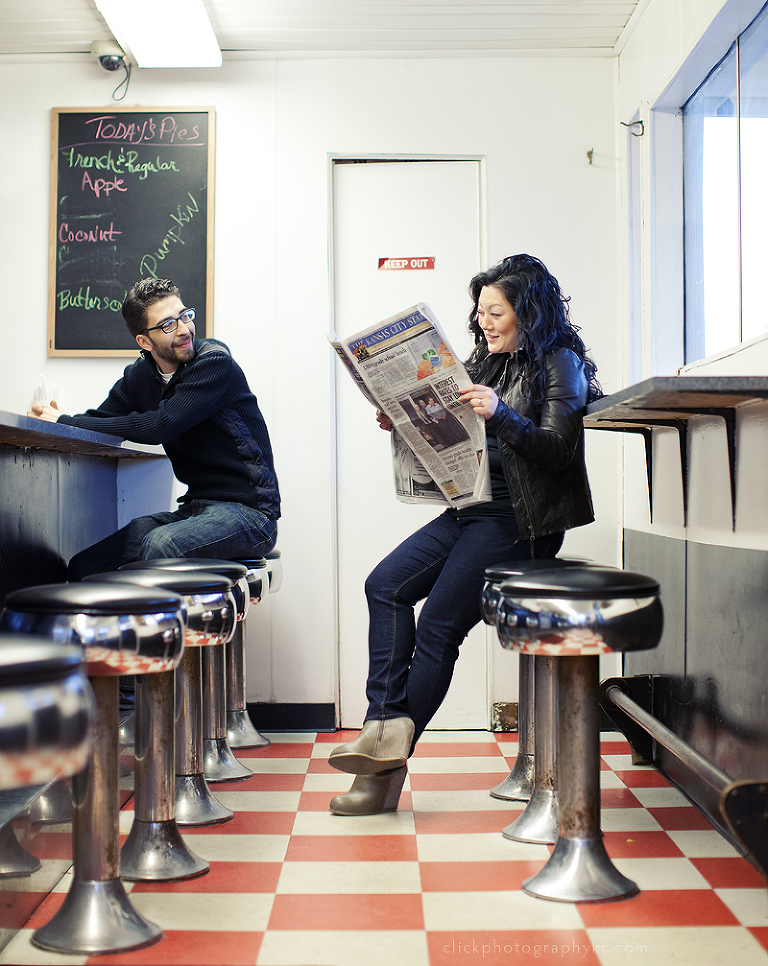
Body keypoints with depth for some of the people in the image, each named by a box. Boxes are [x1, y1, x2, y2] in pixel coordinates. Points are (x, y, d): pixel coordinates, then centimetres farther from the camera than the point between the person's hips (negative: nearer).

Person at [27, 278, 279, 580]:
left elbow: (160, 426, -23)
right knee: (83, 564, -4)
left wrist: (64, 422, -18)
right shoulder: (141, 375, 9)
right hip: (195, 509, 7)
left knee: (157, 546, -33)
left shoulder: (214, 361, -13)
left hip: (249, 511, -7)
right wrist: (51, 418, -12)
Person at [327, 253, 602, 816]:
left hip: (519, 520, -8)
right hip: (470, 509, 8)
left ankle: (389, 768, -6)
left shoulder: (561, 364, -4)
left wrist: (500, 415, -27)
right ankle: (388, 724, -14)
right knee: (386, 585, -10)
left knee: (439, 623, -13)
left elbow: (558, 451, -15)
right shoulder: (488, 362, 19)